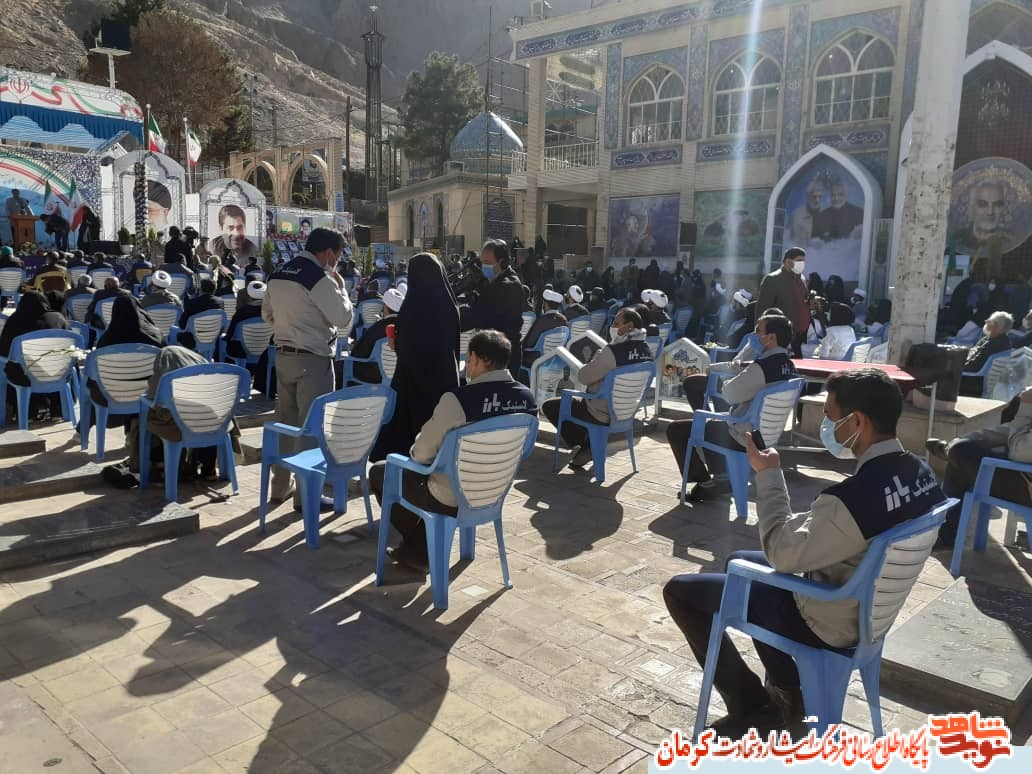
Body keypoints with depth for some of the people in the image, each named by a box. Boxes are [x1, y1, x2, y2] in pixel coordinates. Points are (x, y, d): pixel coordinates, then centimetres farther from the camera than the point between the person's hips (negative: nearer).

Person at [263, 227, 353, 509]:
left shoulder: (278, 274, 10)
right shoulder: (319, 277, -16)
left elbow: (267, 313, 19)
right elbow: (343, 317, -14)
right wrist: (339, 285, -2)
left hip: (283, 356, 8)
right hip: (313, 360, -8)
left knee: (285, 421, 16)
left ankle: (281, 485, 27)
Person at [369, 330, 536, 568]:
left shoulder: (458, 399, -29)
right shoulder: (527, 398, -9)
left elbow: (422, 454, -18)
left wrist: (415, 450, 7)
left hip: (451, 500, -6)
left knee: (378, 473, 18)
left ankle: (414, 542, 34)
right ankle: (418, 550, 34)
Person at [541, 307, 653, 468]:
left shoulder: (613, 351, -28)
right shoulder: (646, 350, -4)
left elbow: (583, 377, -17)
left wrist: (596, 356, -3)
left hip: (603, 414, -8)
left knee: (549, 406, 7)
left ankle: (581, 448, 9)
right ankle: (590, 447, 22)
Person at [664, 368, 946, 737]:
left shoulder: (854, 497, -35)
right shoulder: (920, 473, -7)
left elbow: (782, 554, -22)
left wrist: (768, 474, -15)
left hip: (826, 622, -9)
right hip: (869, 605, 9)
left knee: (680, 590, 0)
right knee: (739, 559, 27)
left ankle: (750, 708, 12)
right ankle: (787, 692, 29)